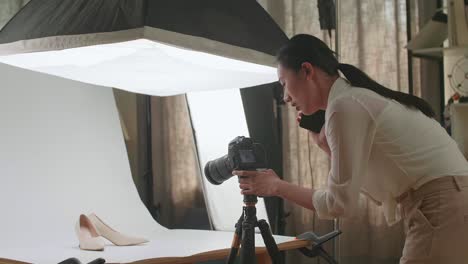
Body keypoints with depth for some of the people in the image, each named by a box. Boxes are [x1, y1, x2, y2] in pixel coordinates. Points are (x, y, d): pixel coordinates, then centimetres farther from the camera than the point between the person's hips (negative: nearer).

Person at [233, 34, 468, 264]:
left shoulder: (345, 105, -12)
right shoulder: (358, 98, 16)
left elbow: (341, 202, -11)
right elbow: (371, 185, 19)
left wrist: (277, 186, 0)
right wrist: (324, 143, 15)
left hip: (444, 209, -9)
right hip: (448, 206, 9)